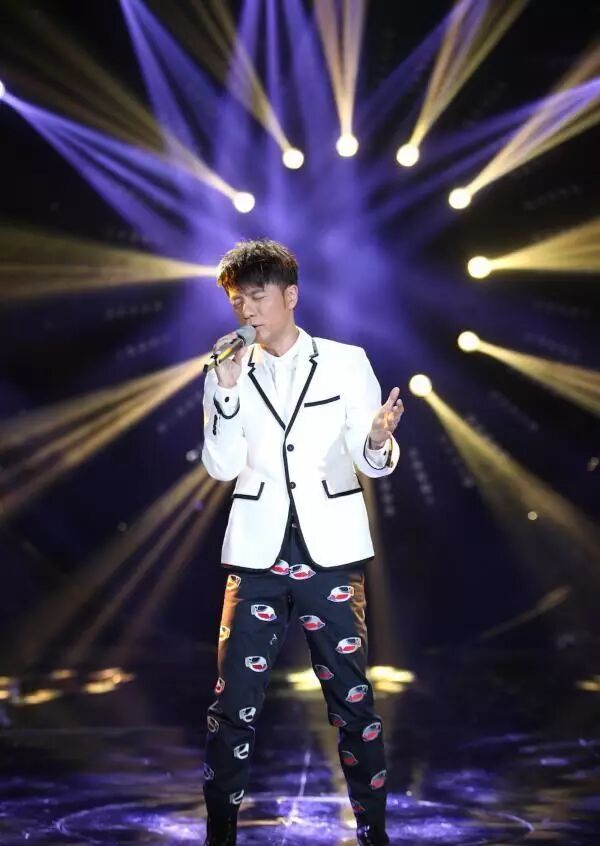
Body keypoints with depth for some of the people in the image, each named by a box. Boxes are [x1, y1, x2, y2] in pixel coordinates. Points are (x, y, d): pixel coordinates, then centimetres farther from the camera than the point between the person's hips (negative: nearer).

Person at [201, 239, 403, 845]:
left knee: (353, 700, 0)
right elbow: (222, 467, 1)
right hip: (257, 552, 1)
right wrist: (228, 389, -9)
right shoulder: (227, 374, 8)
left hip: (331, 551, -1)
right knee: (232, 705, -2)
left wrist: (379, 441, -20)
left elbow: (372, 462, 3)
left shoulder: (346, 362, 4)